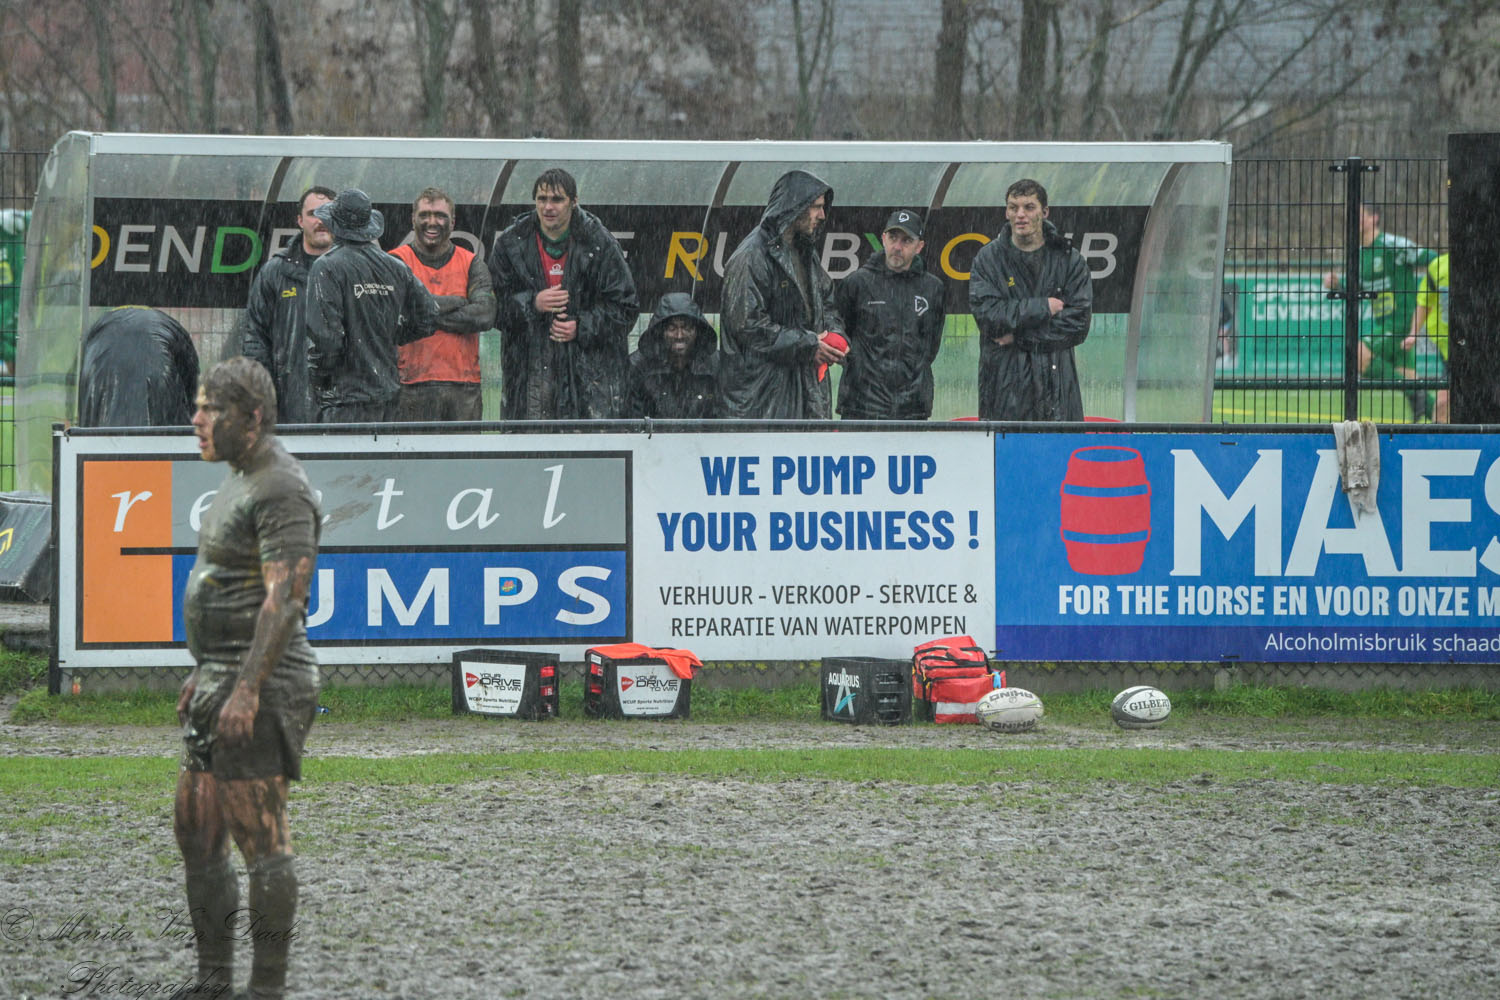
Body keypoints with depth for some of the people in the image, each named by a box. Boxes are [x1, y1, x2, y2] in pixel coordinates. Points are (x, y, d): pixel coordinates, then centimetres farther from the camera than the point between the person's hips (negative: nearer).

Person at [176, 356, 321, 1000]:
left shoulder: (281, 490, -15)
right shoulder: (240, 482, 17)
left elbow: (285, 597, -22)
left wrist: (247, 688, -27)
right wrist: (204, 673, 24)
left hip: (261, 686, -11)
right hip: (222, 683, 11)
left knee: (260, 836, -9)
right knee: (195, 829, 13)